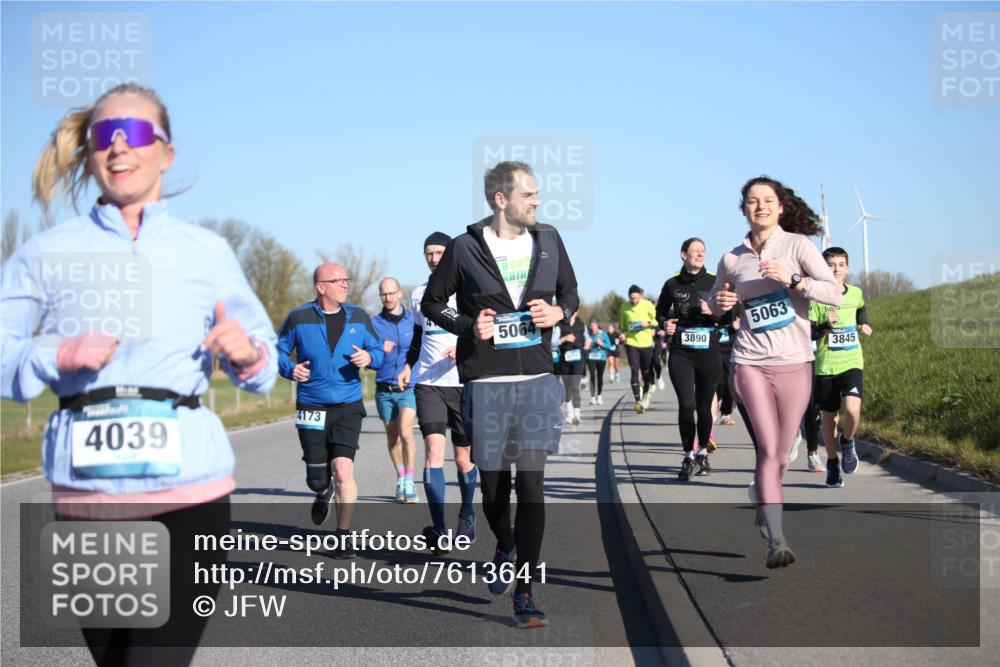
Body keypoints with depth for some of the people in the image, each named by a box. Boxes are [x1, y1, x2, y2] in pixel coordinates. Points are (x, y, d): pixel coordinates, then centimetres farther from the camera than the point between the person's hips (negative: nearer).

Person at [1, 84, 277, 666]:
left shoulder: (208, 252, 10)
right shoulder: (48, 253, 9)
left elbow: (263, 363, 13)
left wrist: (248, 355, -9)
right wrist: (58, 356, -13)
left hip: (189, 490, -1)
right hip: (87, 492, 1)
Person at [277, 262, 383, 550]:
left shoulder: (359, 317, 4)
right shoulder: (299, 318, -2)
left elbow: (378, 351, 12)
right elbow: (279, 351, 8)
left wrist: (369, 358, -11)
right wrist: (290, 369, -12)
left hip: (348, 407, 0)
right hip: (311, 408, 0)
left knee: (343, 470, -15)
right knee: (316, 479, 6)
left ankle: (344, 535, 0)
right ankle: (324, 493, 46)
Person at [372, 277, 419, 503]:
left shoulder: (413, 320, 4)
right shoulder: (374, 323, 4)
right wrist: (379, 350, -21)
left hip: (409, 388, -2)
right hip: (384, 389, 2)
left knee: (405, 433, -18)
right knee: (392, 436, 12)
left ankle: (409, 481, -6)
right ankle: (400, 479, 28)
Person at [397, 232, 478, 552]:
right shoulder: (419, 294, 13)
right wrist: (408, 365, 13)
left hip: (463, 384, -2)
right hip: (428, 384, 2)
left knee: (464, 459, 7)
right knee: (434, 450, -14)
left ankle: (466, 516, 31)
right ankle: (438, 530, -19)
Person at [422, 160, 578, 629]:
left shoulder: (548, 240, 7)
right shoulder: (465, 248, -2)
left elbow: (571, 292, 19)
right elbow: (432, 302, 7)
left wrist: (559, 313, -3)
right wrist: (468, 326, -9)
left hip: (537, 380, 1)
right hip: (486, 382, -1)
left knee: (531, 482, -7)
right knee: (493, 483, 8)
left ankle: (524, 594, -3)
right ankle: (505, 548, 42)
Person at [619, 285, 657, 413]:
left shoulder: (647, 305, -4)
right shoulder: (624, 307, 2)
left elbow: (657, 321, 3)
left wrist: (648, 323, -16)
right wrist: (623, 333, -3)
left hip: (646, 343, 0)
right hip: (631, 343, 0)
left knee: (646, 372, 11)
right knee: (634, 372, -11)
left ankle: (645, 393, 40)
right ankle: (638, 400, -12)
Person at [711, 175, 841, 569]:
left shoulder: (796, 245, 0)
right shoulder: (732, 259, 8)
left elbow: (835, 294, -8)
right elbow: (715, 303, 24)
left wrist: (792, 278, -21)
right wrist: (720, 303, 0)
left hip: (794, 363, 0)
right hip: (751, 363, 0)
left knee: (780, 454, 8)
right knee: (769, 449, -15)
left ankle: (764, 507, 36)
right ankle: (776, 540, -19)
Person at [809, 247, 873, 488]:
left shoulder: (855, 293, 5)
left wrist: (863, 323, 15)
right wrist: (825, 325, -24)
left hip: (851, 363, 1)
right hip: (825, 366, -1)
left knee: (852, 410, -20)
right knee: (829, 417, 7)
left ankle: (847, 442, 10)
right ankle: (832, 463, 26)